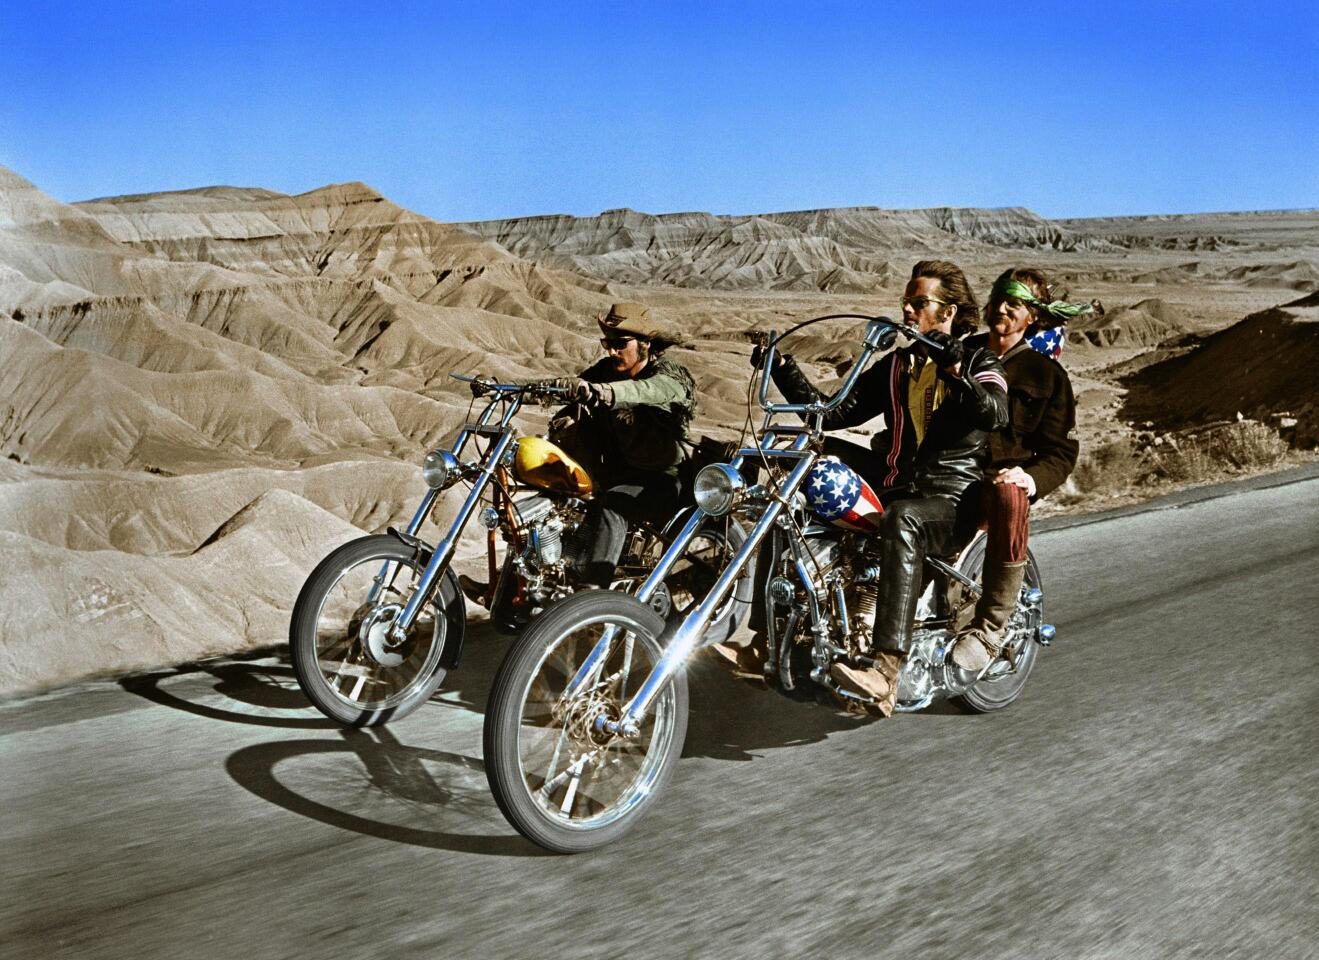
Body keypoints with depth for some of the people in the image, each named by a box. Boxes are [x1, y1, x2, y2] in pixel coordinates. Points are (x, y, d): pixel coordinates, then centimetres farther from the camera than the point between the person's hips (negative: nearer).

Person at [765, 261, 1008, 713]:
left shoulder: (979, 363, 7)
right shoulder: (895, 365, 23)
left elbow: (994, 412, -18)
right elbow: (831, 412, 15)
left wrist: (953, 371, -35)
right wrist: (785, 370, 5)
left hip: (951, 499, -6)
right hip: (894, 485, 6)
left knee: (901, 521, -39)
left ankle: (887, 674, -53)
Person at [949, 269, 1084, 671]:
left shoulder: (1045, 373, 12)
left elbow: (1062, 450, 7)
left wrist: (1032, 478, -16)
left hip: (1002, 473, -3)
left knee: (1009, 497, -41)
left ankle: (989, 629, -32)